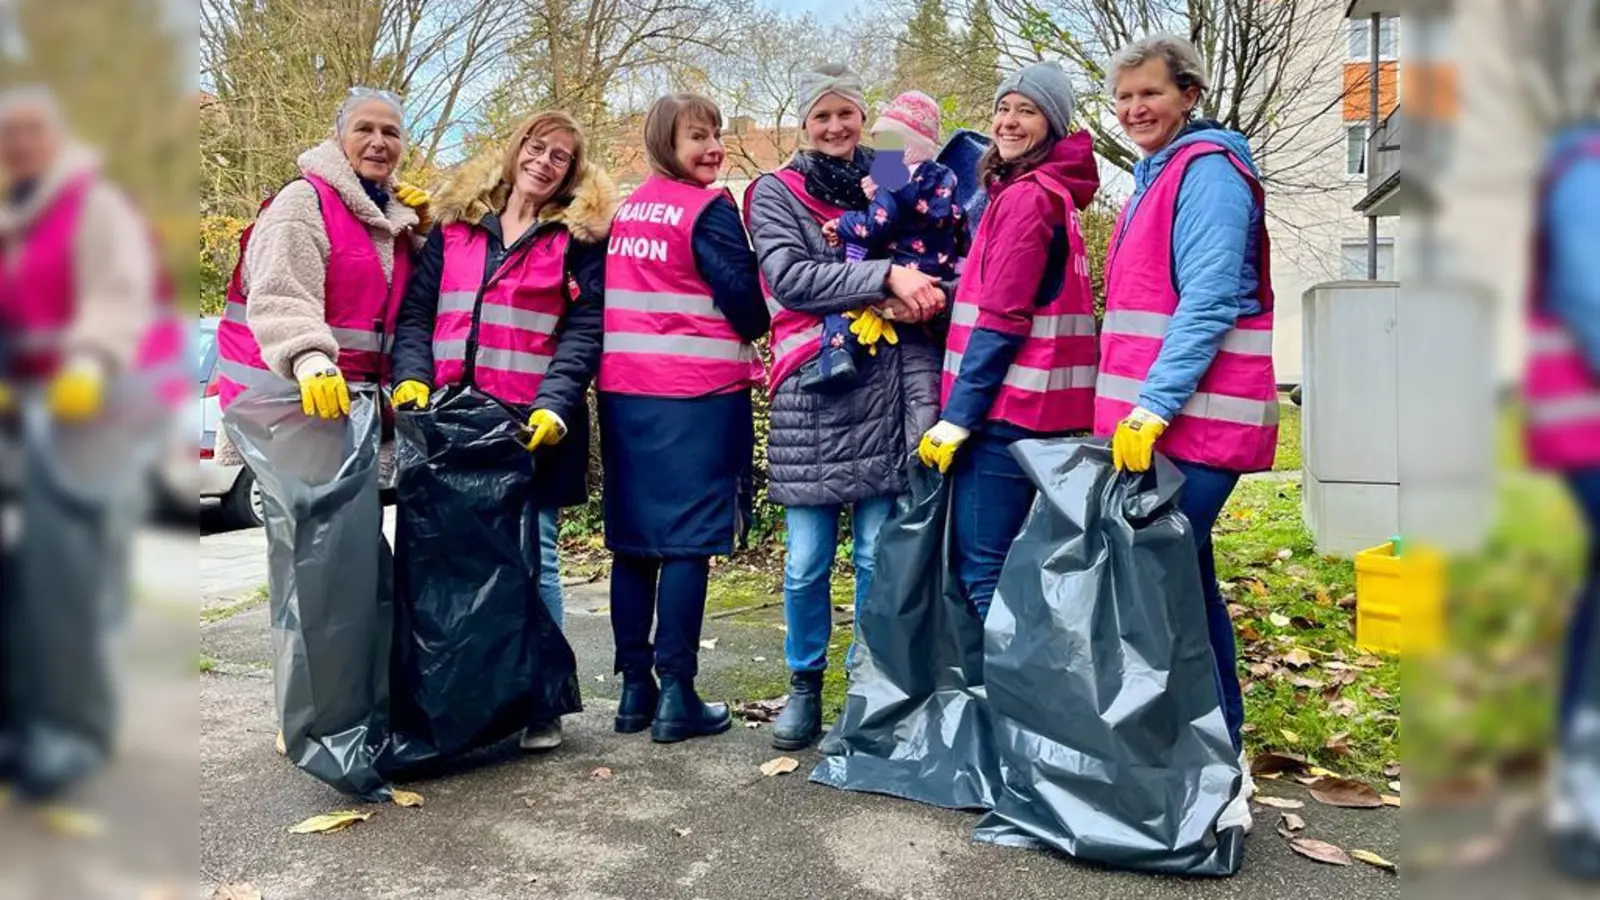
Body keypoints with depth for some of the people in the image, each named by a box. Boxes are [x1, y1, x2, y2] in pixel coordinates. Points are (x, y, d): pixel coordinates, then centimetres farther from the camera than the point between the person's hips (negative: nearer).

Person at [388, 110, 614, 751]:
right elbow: (417, 310, 12)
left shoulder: (579, 237, 5)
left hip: (534, 425, -3)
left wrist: (552, 406, -16)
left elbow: (583, 331, -3)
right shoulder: (455, 223, 15)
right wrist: (411, 378, -5)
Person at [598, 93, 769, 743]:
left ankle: (634, 689, 16)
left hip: (623, 390, 7)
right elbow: (747, 303, -9)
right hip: (698, 395, -7)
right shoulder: (708, 209, -7)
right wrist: (753, 333, 12)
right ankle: (676, 695, 1)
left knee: (633, 541, 10)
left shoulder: (625, 209, 14)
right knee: (688, 541, -2)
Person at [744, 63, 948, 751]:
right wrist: (884, 278, -18)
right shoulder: (776, 194, 8)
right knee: (807, 562, 2)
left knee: (878, 556, 2)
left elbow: (924, 283, 12)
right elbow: (790, 276, -9)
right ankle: (804, 684, 23)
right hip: (810, 396, -1)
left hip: (886, 391, 2)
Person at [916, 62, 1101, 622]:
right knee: (993, 567, 17)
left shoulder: (1026, 197, -12)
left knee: (983, 573, -4)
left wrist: (956, 415, -15)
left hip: (1007, 409, -10)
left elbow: (1002, 320, -17)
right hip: (1034, 407, 10)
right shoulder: (1052, 193, 18)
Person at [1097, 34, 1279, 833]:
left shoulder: (1207, 170, -8)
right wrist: (1134, 405, 20)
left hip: (1190, 416, -9)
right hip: (1150, 414, 9)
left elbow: (1209, 301, -18)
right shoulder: (1155, 178, 19)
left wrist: (1154, 405, -24)